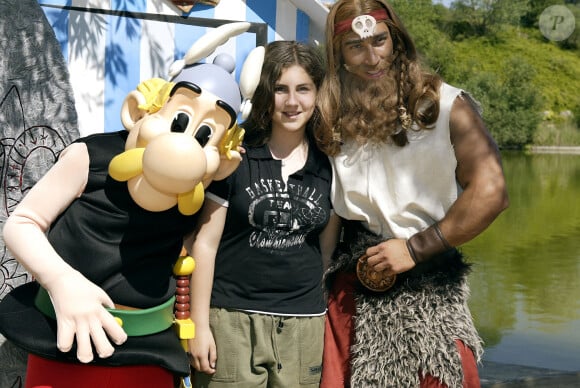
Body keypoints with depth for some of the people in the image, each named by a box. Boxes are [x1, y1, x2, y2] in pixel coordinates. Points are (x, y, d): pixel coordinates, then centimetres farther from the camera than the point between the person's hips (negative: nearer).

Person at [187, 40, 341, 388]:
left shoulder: (328, 164, 4)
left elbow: (327, 246, 12)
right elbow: (206, 243, -3)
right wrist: (199, 324, -5)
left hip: (303, 324, 3)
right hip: (232, 318, -2)